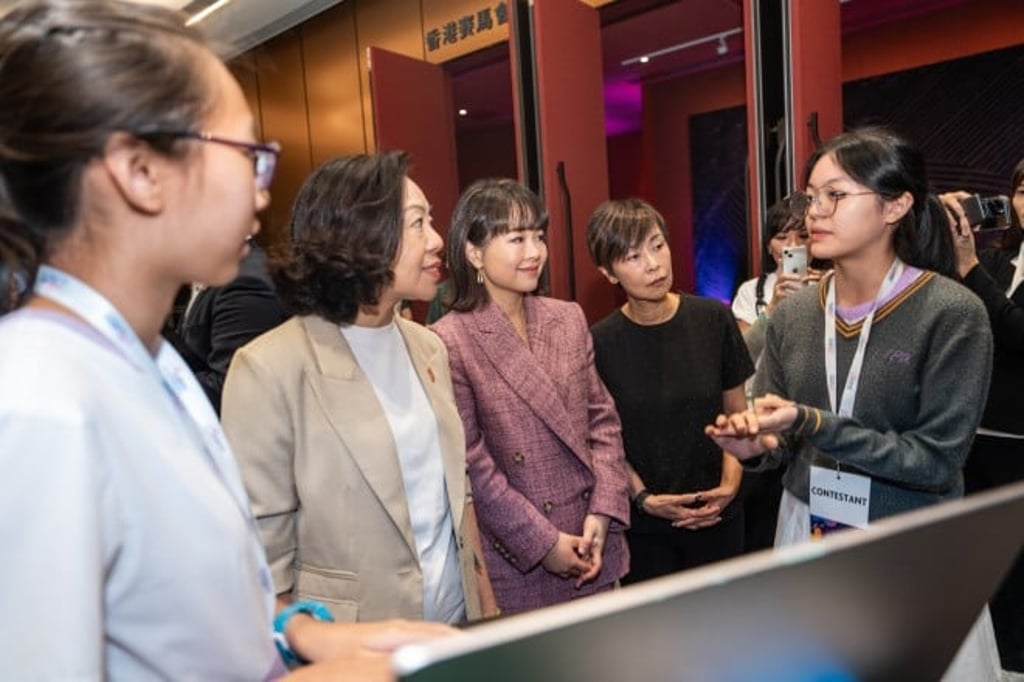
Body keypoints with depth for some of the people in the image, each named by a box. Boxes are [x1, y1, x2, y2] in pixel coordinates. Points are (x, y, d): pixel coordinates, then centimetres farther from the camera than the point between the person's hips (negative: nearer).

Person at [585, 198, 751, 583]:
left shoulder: (713, 319, -6)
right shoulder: (600, 343, -9)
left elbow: (736, 414, 3)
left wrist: (731, 483, -9)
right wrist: (643, 497, -12)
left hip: (715, 516, 1)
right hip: (642, 525, -1)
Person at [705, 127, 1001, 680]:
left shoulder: (951, 313, -16)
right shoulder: (793, 313, -2)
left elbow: (937, 460, -19)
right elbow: (786, 439, 5)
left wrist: (812, 423, -27)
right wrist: (758, 446, -18)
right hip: (807, 529, 5)